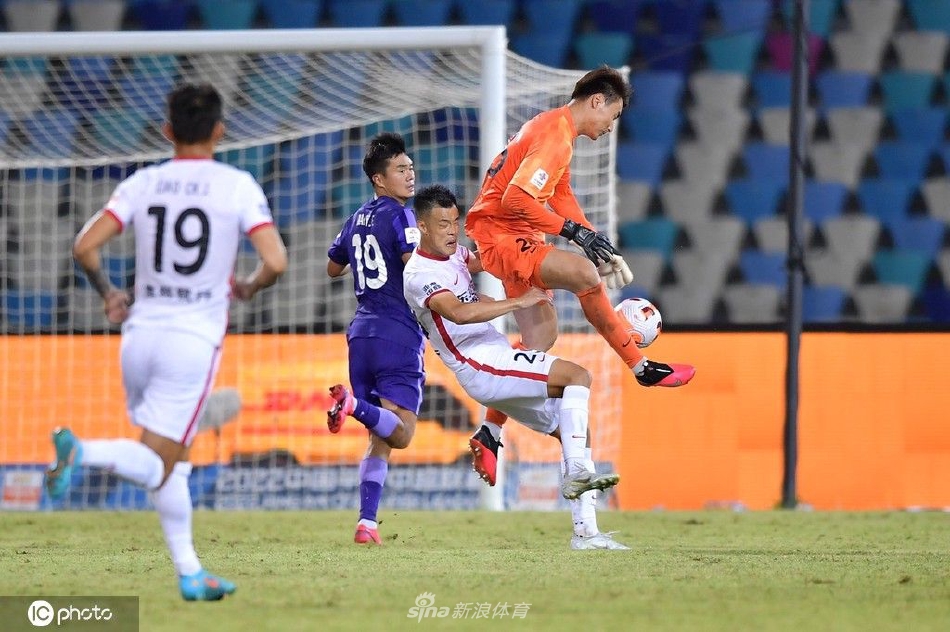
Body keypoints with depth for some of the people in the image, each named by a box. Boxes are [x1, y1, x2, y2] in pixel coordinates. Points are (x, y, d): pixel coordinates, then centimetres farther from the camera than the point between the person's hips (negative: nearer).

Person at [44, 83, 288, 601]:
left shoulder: (142, 184, 3)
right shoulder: (237, 186, -4)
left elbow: (84, 246, -5)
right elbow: (275, 262, -12)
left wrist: (107, 294, 14)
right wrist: (248, 288, 10)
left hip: (141, 332, 4)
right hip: (195, 341, -4)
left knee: (171, 460, 20)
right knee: (155, 467, -5)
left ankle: (189, 573, 19)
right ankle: (83, 451, -34)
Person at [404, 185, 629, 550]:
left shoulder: (452, 253, 15)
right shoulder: (421, 275, -15)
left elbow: (478, 262, 40)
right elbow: (459, 313, -32)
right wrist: (518, 303, -31)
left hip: (498, 357, 10)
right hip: (480, 365, -10)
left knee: (576, 433, 5)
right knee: (577, 375, -22)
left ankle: (585, 530, 2)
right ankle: (577, 471, -30)